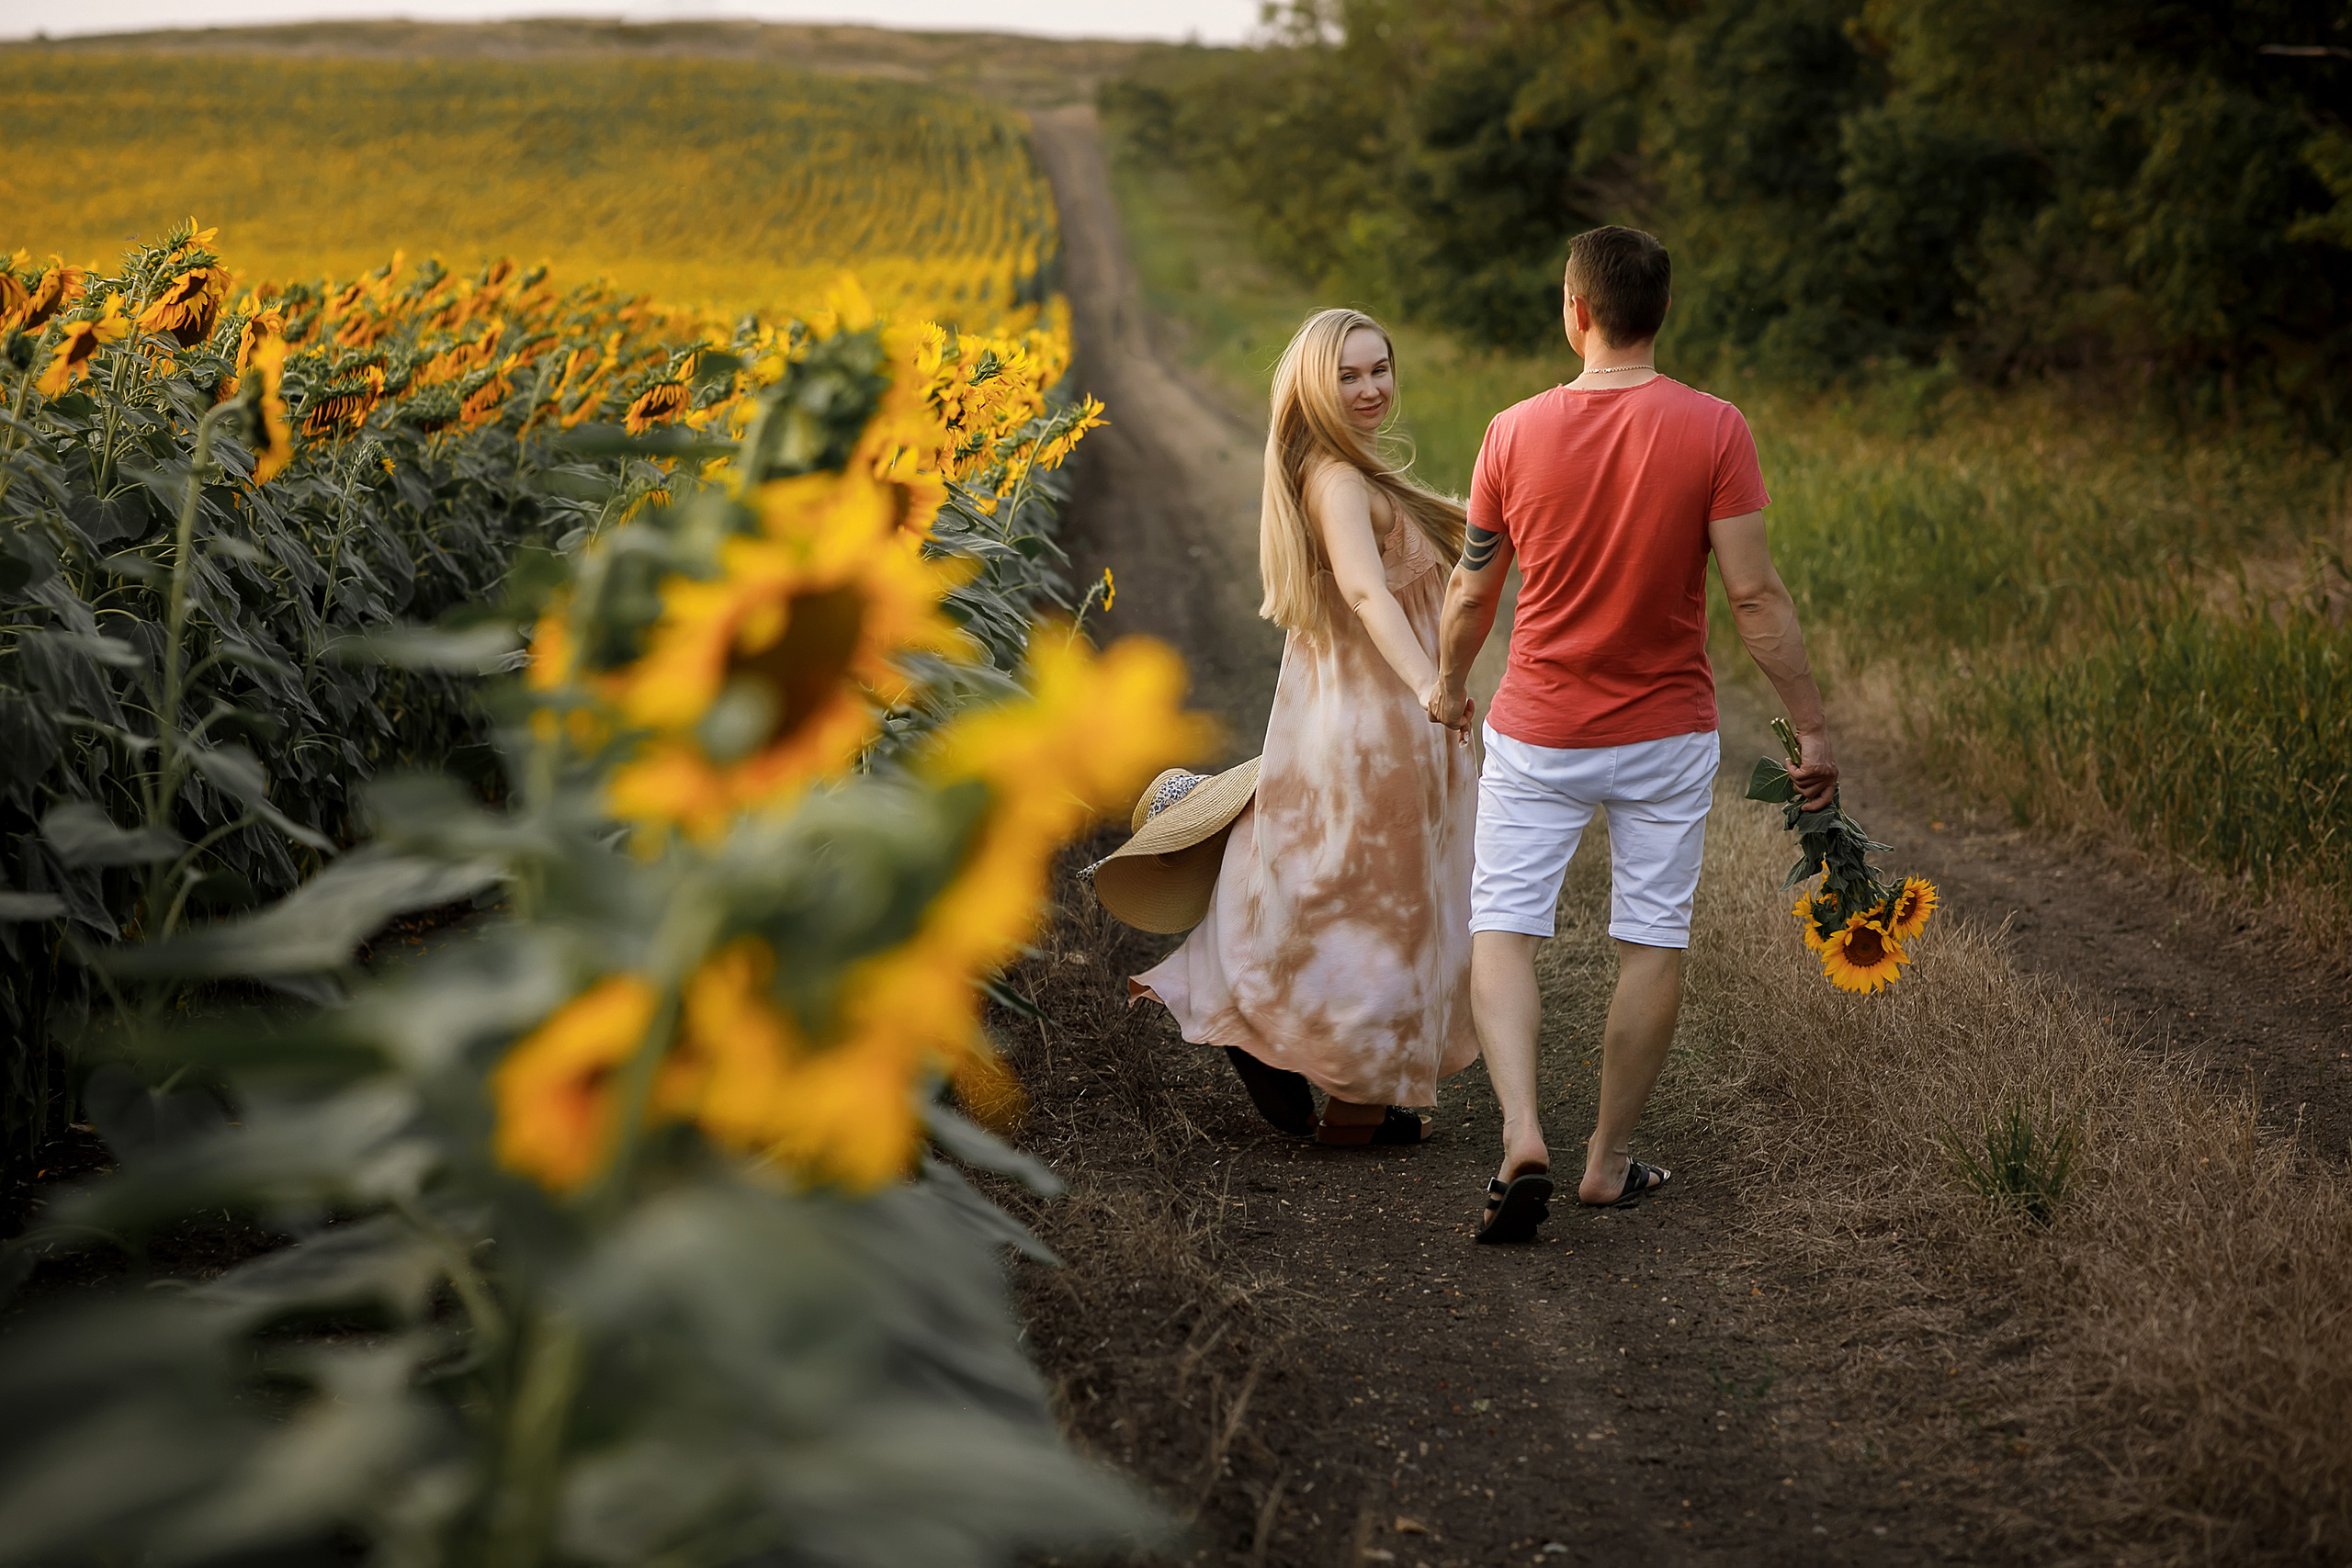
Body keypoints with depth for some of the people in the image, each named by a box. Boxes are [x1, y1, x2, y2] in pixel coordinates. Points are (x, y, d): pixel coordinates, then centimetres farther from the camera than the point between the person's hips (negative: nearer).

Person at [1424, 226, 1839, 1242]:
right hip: (1665, 737, 0)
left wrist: (1449, 684, 22)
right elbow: (1755, 597, -14)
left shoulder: (1516, 433, -8)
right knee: (1653, 944, 11)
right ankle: (1610, 1160, 18)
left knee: (1502, 931, 6)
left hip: (1537, 736, 0)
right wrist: (1811, 729, -5)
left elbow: (1472, 590, 3)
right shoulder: (1714, 431, -12)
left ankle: (1521, 1135, -13)